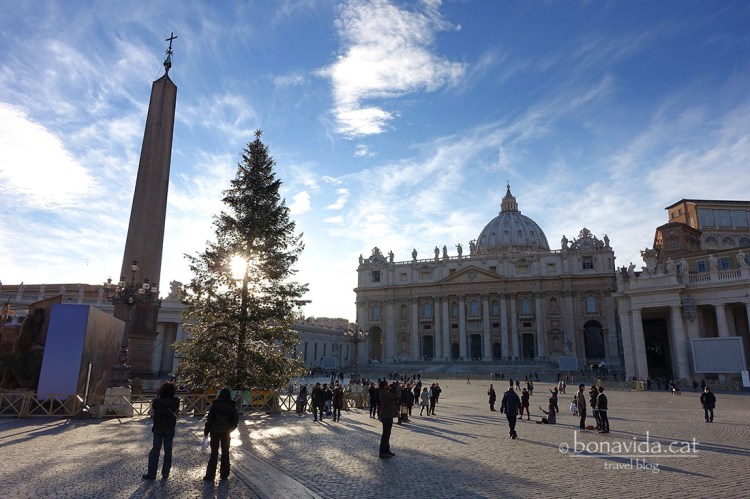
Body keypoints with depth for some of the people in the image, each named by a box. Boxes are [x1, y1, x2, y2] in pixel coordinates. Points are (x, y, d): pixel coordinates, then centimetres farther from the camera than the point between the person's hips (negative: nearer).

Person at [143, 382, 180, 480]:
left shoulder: (156, 401, -14)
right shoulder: (175, 401, -11)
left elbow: (152, 414, -4)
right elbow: (177, 414, -2)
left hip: (158, 428, 0)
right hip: (170, 429, 1)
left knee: (155, 450, 10)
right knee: (168, 451, 10)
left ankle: (151, 474, 12)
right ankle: (165, 473, 14)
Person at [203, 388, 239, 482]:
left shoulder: (215, 404, -7)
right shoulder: (232, 405, -5)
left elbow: (209, 418, -7)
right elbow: (236, 419, -4)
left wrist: (206, 431, 0)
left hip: (215, 431, -1)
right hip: (226, 432, 1)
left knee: (214, 453, 7)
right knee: (225, 453, 12)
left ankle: (210, 475, 7)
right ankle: (224, 474, 17)